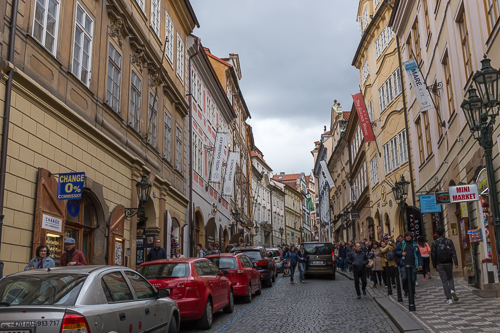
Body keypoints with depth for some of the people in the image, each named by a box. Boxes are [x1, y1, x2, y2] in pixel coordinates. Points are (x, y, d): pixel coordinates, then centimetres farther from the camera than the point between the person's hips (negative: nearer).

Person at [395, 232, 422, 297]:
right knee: (404, 278, -14)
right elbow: (395, 251, 13)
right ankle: (406, 291, 7)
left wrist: (420, 264, 6)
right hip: (404, 264, -1)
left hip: (413, 265, 1)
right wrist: (401, 253, -6)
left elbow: (418, 254, 11)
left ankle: (412, 293, 17)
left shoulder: (414, 244, 11)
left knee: (412, 279, 3)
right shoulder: (401, 244, 8)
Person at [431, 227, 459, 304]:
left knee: (444, 281, 3)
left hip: (440, 264, -1)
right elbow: (453, 252, -7)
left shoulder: (434, 243, -3)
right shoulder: (449, 241, 0)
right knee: (450, 278, 21)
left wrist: (434, 266, 5)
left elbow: (433, 255, -4)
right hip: (448, 263, 1)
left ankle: (449, 299, -1)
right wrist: (456, 263, -8)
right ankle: (452, 290, -7)